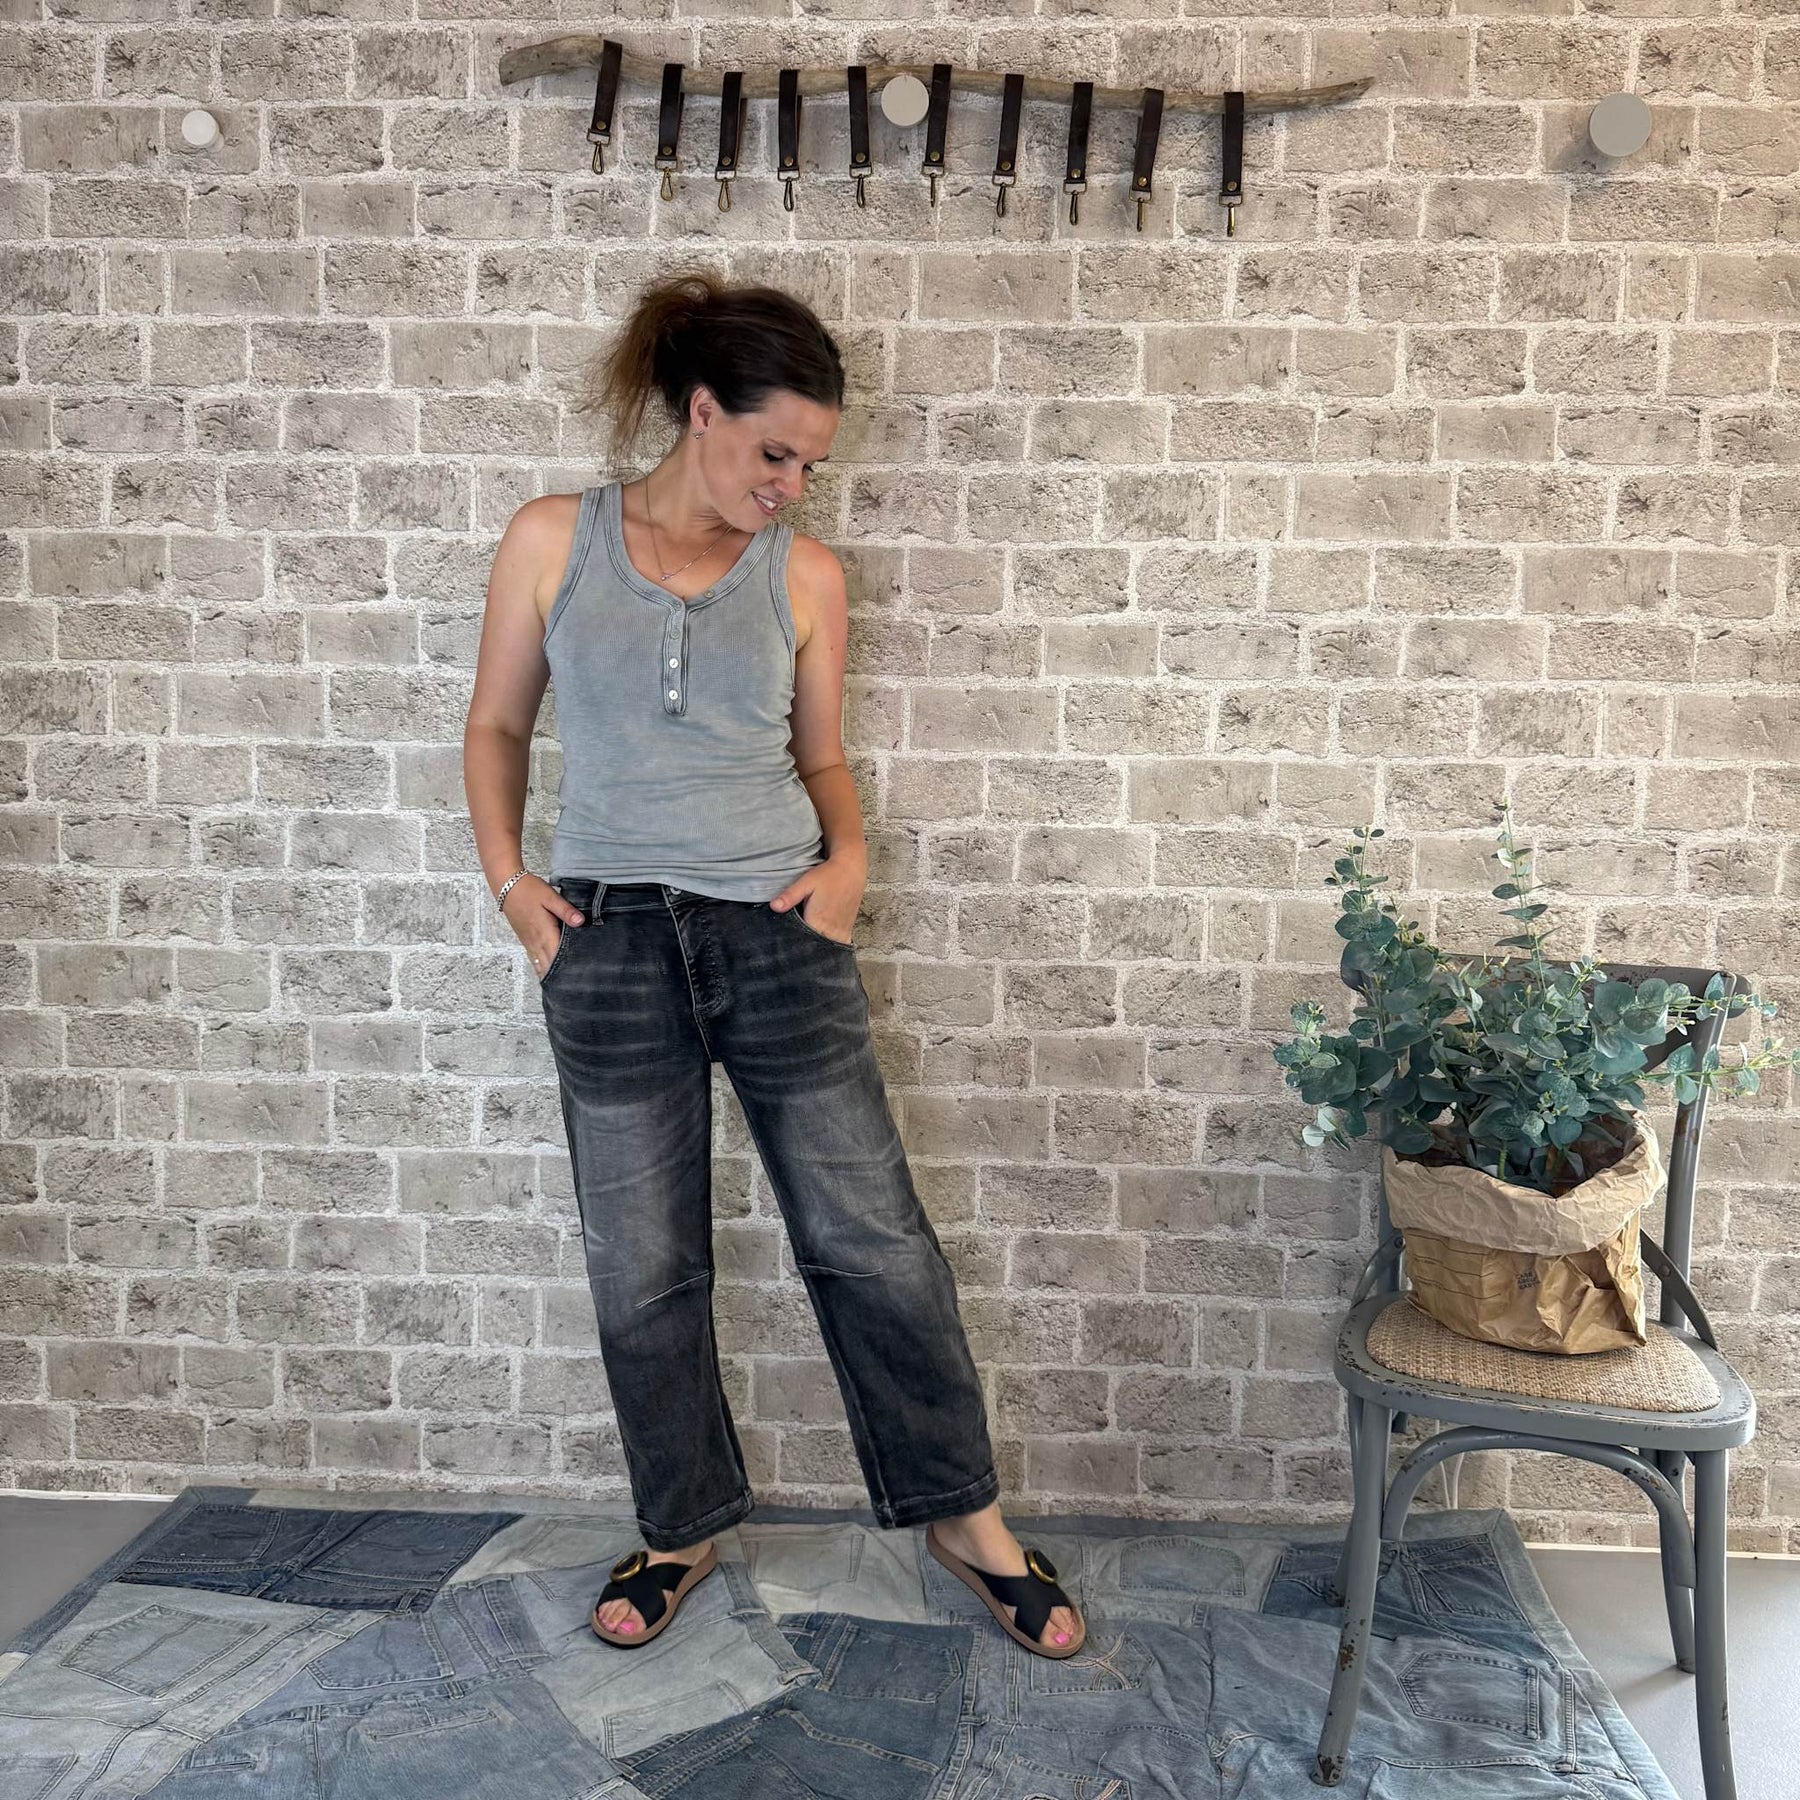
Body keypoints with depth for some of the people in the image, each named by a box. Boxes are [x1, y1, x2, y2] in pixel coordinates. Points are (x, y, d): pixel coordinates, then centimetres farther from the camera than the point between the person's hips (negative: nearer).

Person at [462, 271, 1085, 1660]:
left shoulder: (807, 577, 3)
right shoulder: (554, 541, 2)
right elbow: (498, 725, 10)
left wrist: (848, 853, -6)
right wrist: (507, 874, -3)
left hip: (780, 936, 0)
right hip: (611, 946, 0)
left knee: (873, 1239, 5)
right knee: (643, 1270, 11)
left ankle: (966, 1517, 25)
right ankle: (685, 1526, 34)